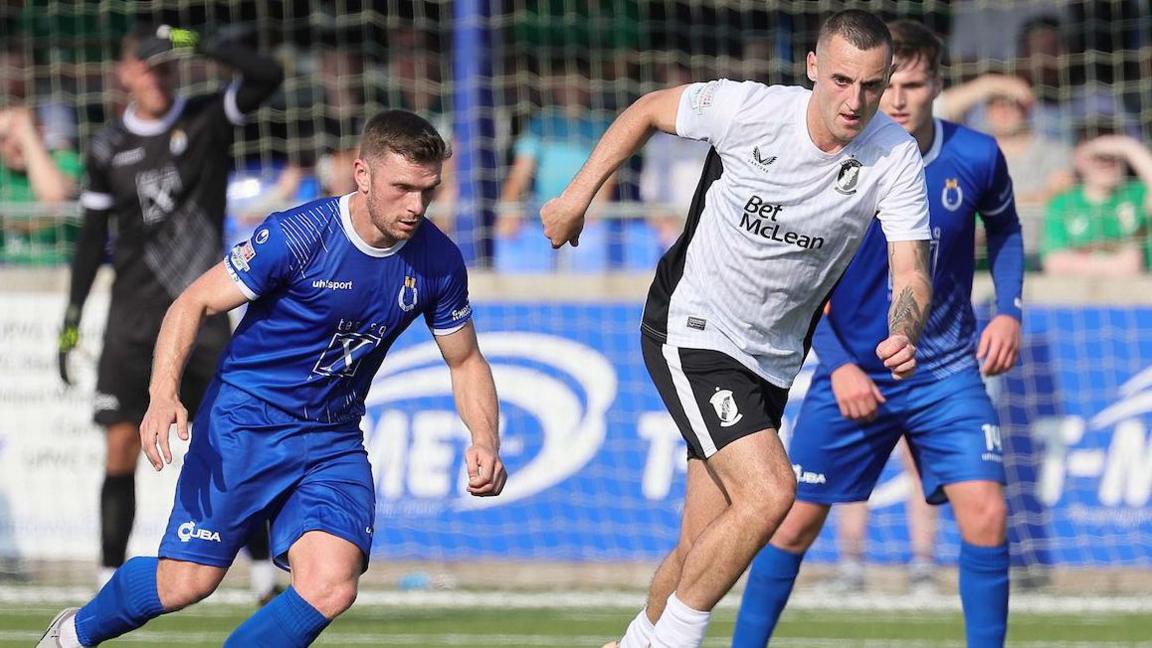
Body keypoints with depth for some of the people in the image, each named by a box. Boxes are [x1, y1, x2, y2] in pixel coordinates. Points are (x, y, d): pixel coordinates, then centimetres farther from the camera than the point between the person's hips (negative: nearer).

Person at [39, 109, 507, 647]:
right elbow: (194, 304, -13)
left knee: (332, 588, -19)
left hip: (333, 441, 4)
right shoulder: (296, 236, -18)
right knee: (185, 584, -5)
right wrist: (164, 394, -29)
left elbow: (466, 363, 11)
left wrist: (485, 440, -8)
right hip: (245, 421, -4)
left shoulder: (438, 263, -5)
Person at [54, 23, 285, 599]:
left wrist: (197, 43, -23)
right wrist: (71, 322, 10)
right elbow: (92, 236, 12)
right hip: (133, 319, 1)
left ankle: (264, 569, 7)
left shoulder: (207, 120, 0)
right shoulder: (108, 146, 6)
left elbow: (266, 77, -16)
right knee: (121, 451, -5)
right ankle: (110, 581, 0)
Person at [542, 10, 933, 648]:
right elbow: (649, 109, -1)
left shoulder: (895, 156, -13)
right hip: (690, 333, -4)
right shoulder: (751, 110, -19)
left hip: (772, 358, 5)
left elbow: (911, 272, -15)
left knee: (703, 551, 7)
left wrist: (903, 336, -36)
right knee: (770, 491, -24)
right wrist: (577, 196, -2)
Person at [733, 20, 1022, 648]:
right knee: (797, 521, 2)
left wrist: (1008, 311, -2)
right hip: (855, 374, -1)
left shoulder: (976, 158, -9)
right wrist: (838, 366, -14)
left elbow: (1004, 229, 13)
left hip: (948, 375, 1)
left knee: (985, 515, -12)